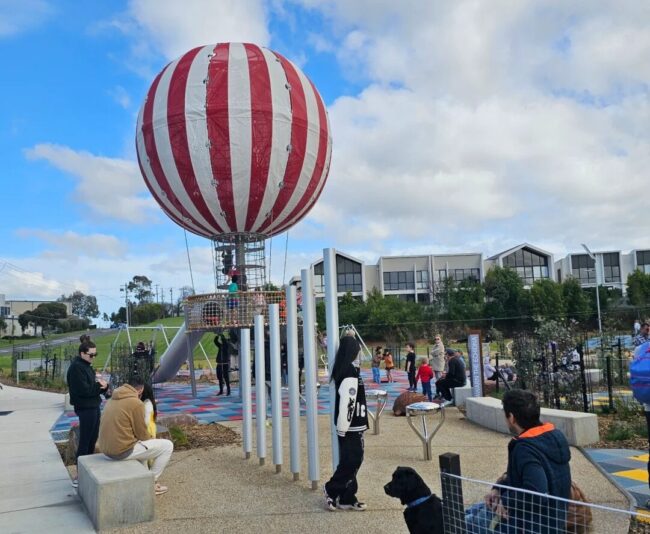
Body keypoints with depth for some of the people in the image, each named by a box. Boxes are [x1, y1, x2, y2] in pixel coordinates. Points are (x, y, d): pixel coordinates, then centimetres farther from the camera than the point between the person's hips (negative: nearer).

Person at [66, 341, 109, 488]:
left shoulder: (87, 366, 14)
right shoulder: (76, 367, -17)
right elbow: (84, 390, -25)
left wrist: (103, 385, -7)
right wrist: (99, 386, -11)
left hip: (93, 407, 10)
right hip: (85, 408, -10)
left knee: (92, 440, 17)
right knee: (85, 442, -4)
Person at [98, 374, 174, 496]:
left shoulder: (113, 399, 11)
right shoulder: (136, 403, -16)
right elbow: (141, 432, -10)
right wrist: (150, 440, 13)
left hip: (106, 449, 9)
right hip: (122, 451, -9)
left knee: (141, 443, 36)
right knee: (167, 446, 1)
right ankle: (151, 484, 10)